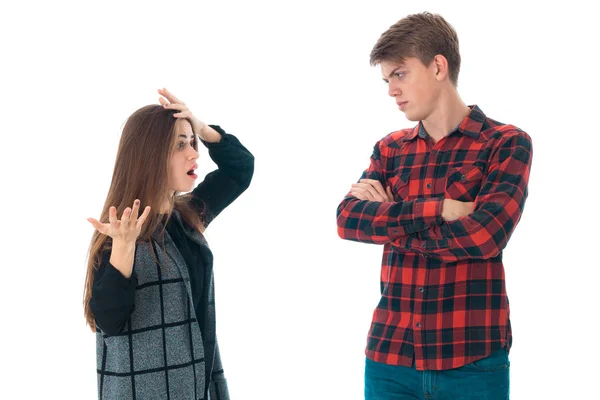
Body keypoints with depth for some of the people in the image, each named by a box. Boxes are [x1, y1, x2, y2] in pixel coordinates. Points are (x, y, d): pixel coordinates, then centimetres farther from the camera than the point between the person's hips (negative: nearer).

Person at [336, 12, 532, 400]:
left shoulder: (506, 143, -2)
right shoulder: (390, 148, 11)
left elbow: (484, 234, -16)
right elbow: (347, 220, -3)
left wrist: (386, 216, -6)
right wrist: (436, 209, -15)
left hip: (472, 357, -4)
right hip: (389, 355, 4)